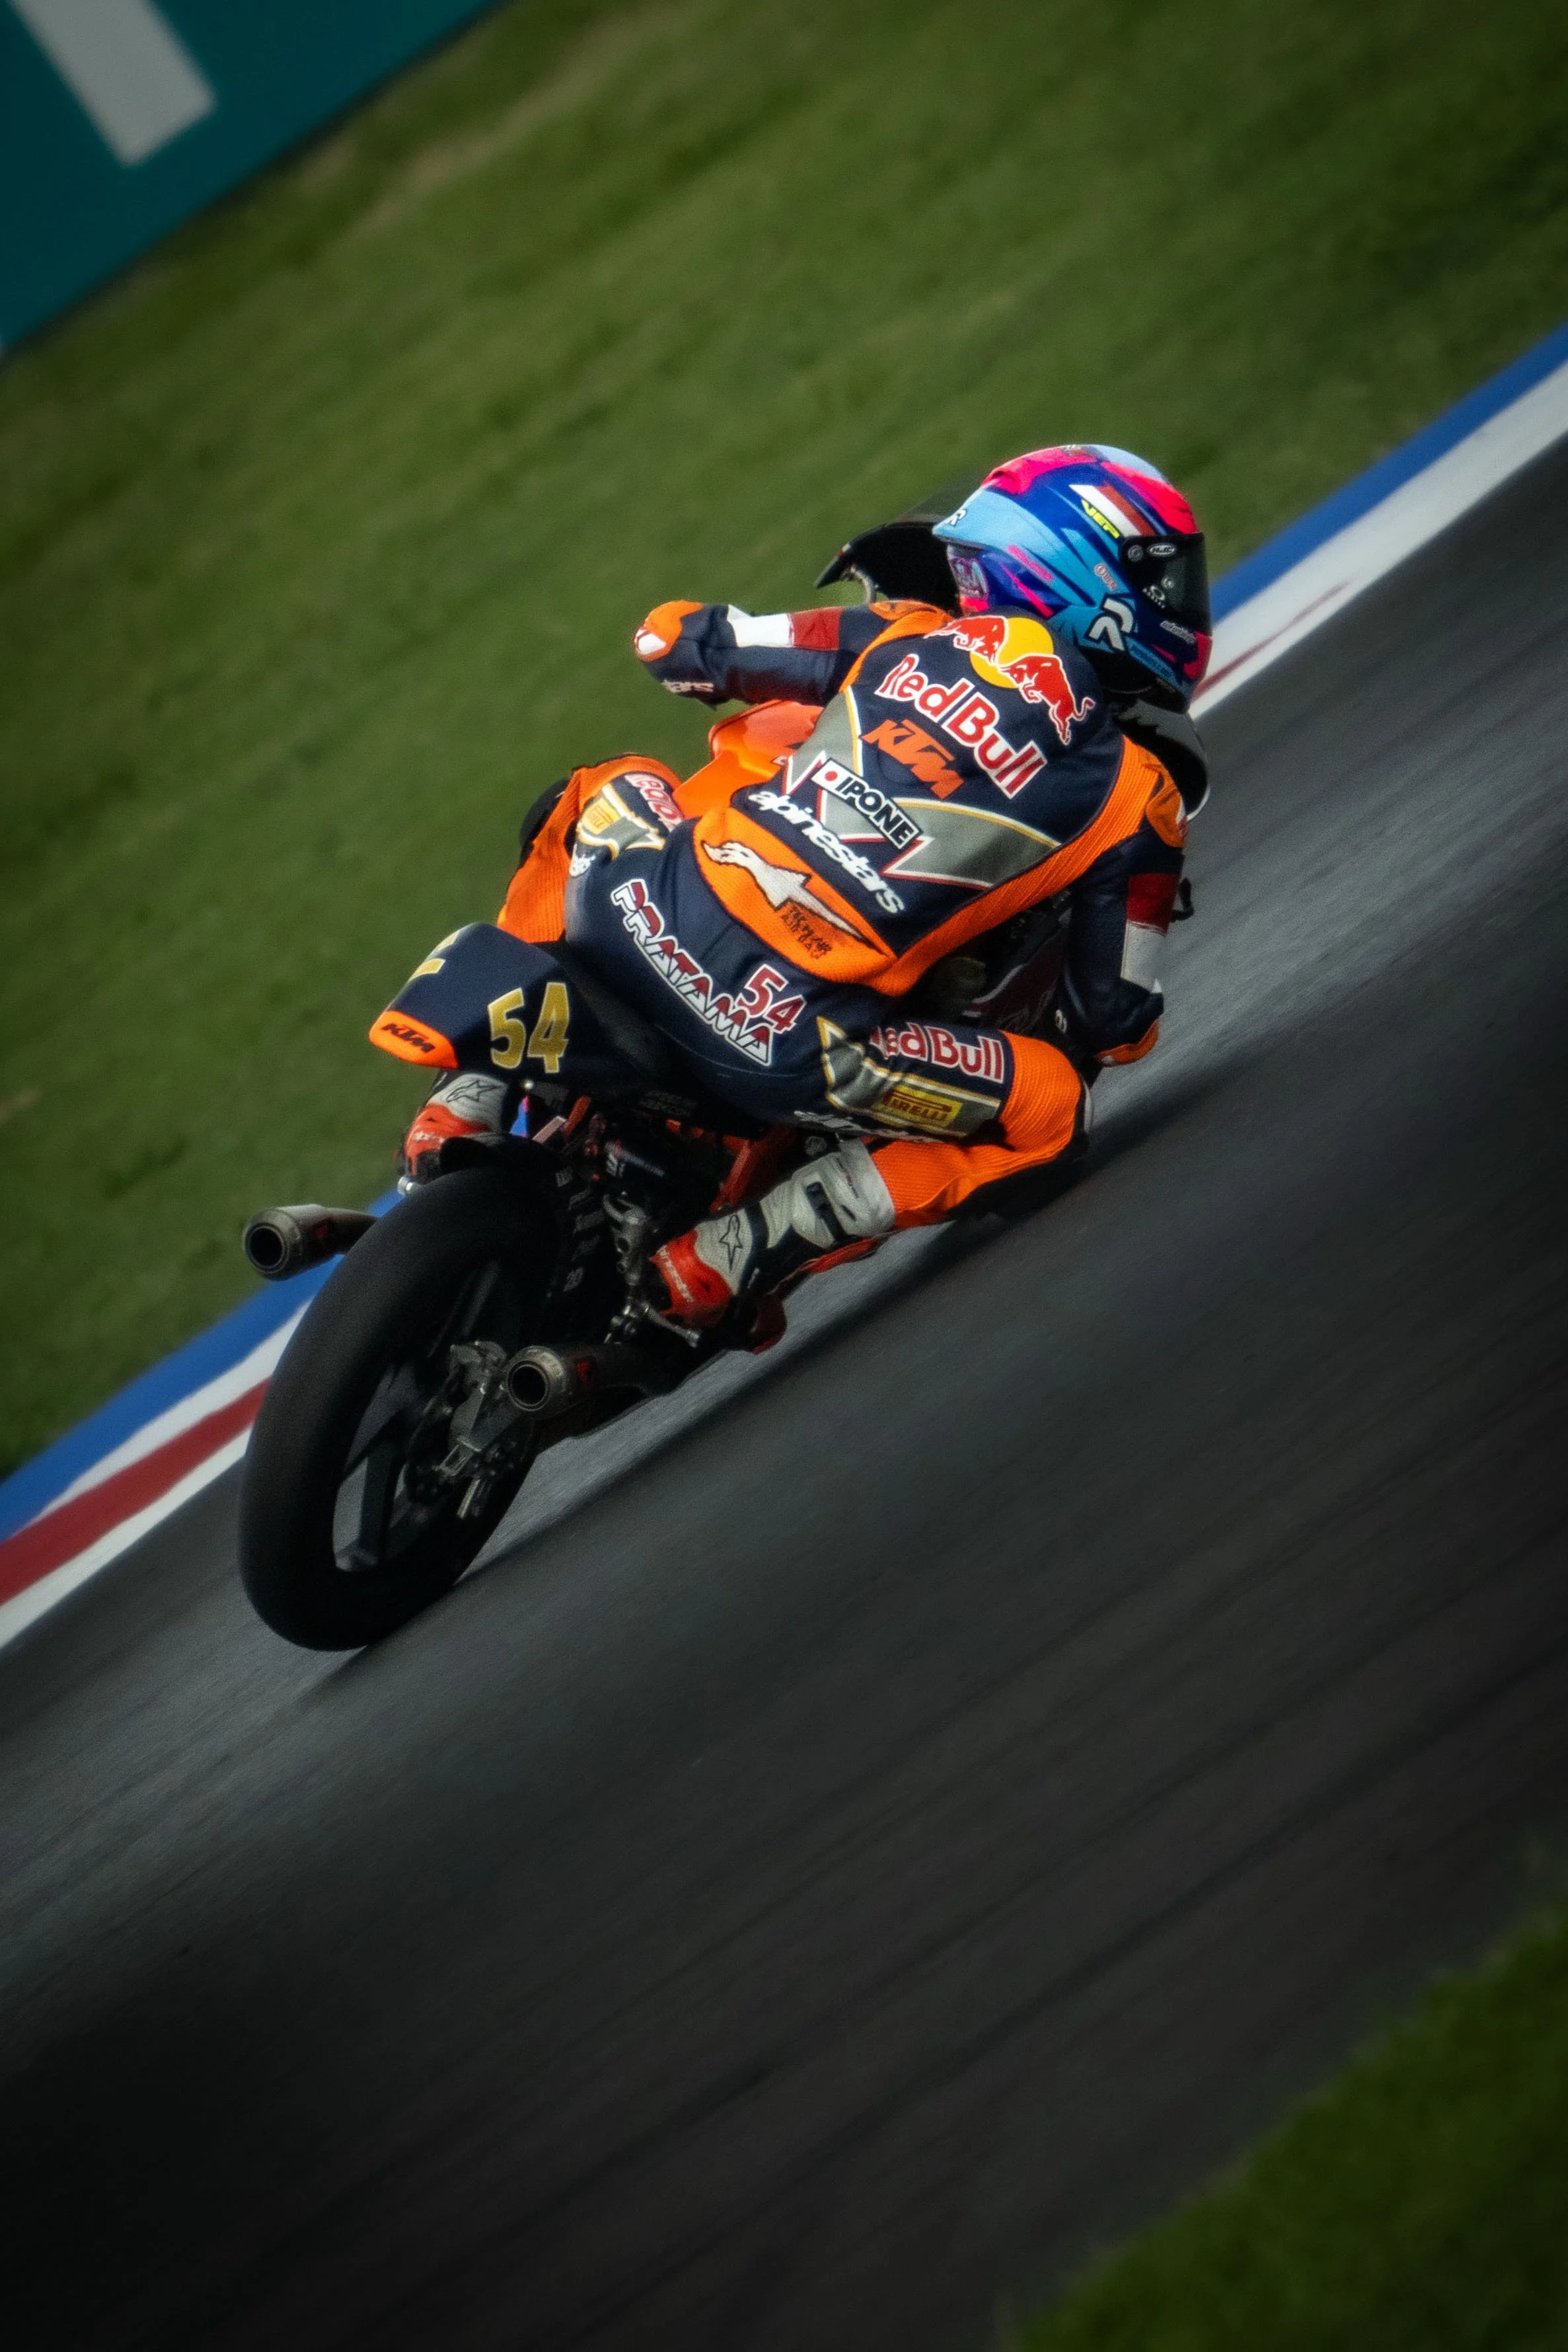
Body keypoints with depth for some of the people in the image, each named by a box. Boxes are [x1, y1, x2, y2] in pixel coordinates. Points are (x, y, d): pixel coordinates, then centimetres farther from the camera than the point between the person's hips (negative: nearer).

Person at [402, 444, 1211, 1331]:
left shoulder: (913, 633, 16)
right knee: (1050, 1113, 16)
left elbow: (674, 636, 22)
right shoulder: (1140, 799, 6)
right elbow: (1117, 1017, 13)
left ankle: (468, 1098, 27)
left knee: (610, 788, 38)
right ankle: (724, 1261, 3)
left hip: (638, 906, 5)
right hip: (777, 1037, -5)